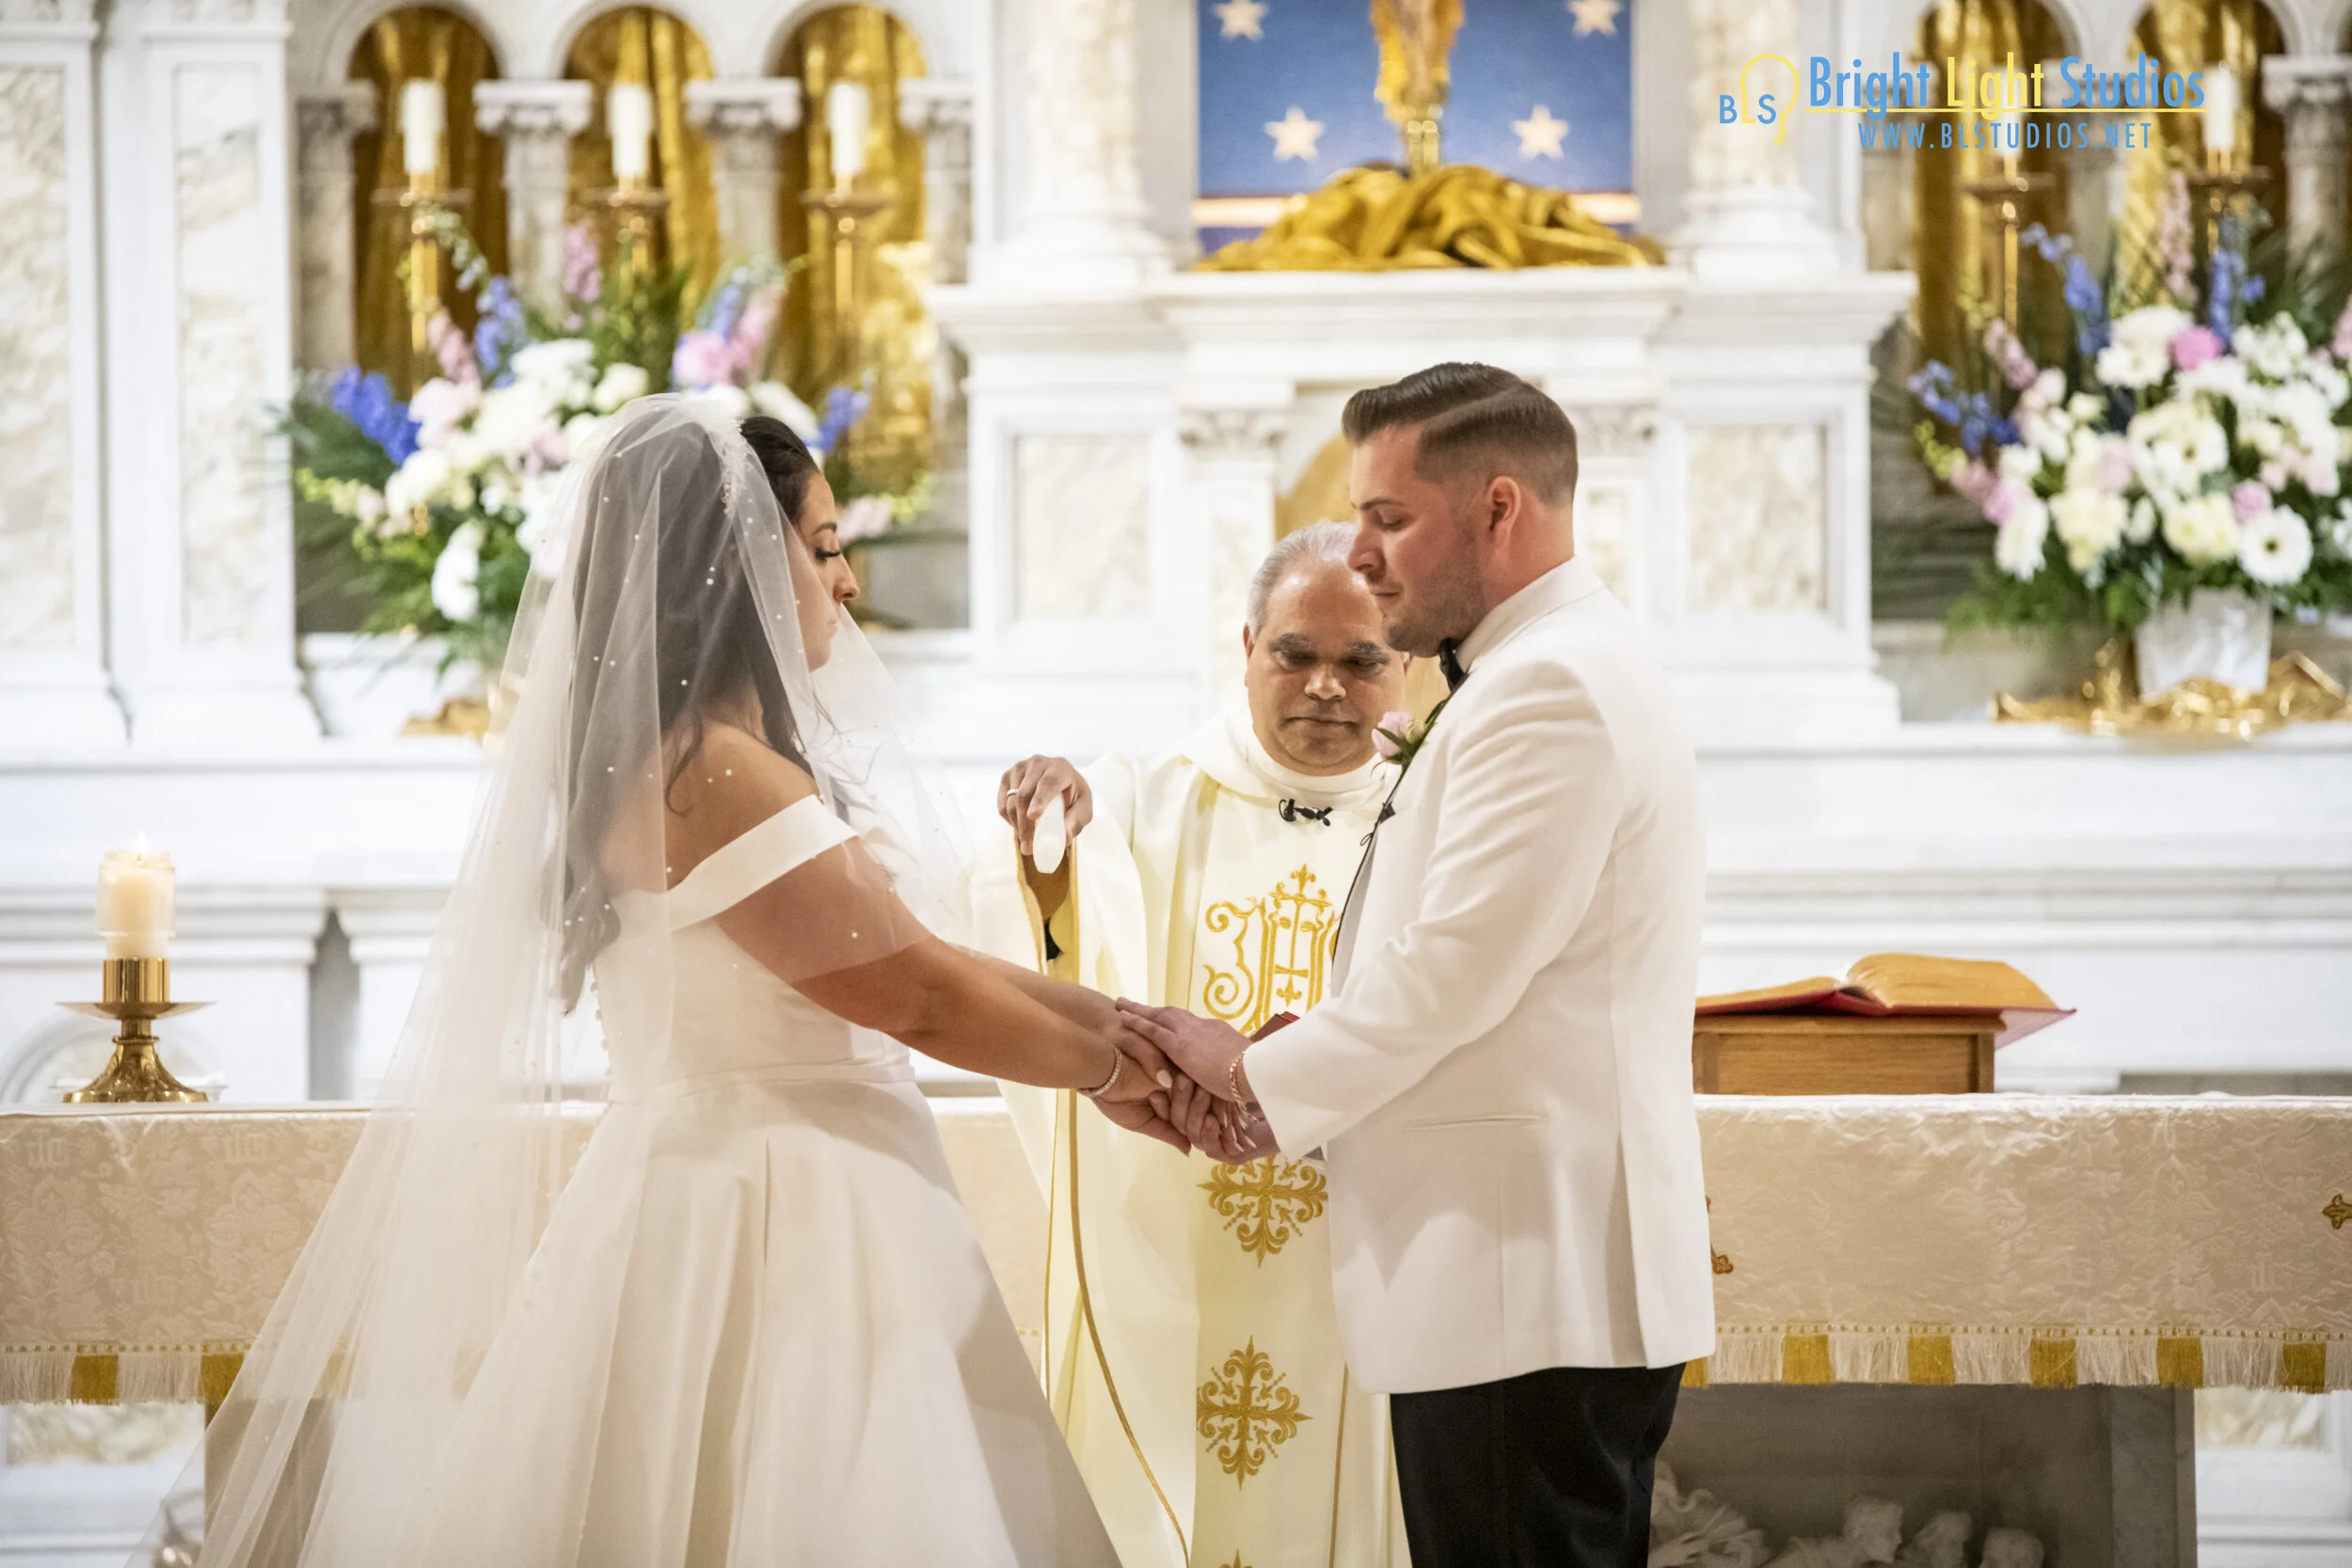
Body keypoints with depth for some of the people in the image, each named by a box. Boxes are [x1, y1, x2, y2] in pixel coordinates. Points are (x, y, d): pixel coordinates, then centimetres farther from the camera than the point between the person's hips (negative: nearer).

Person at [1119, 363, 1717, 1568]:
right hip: (1541, 1283, 10)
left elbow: (1454, 974, -18)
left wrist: (1258, 1075, -4)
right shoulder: (1557, 673, 20)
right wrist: (1278, 1078, 8)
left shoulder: (1551, 687, -13)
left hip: (1533, 1282, -10)